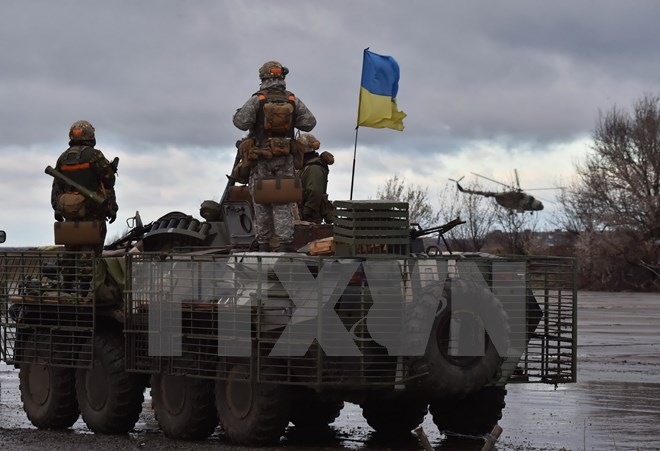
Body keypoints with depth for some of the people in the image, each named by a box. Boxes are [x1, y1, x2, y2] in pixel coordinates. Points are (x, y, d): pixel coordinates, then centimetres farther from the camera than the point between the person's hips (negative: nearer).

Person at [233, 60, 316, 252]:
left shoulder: (257, 100, -8)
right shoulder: (293, 100, 1)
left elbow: (241, 122, -15)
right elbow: (309, 122, 1)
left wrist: (239, 112, 6)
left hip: (261, 158, -2)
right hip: (285, 158, 2)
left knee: (261, 202, 6)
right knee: (283, 202, 3)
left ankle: (263, 244, 6)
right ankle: (286, 241, -8)